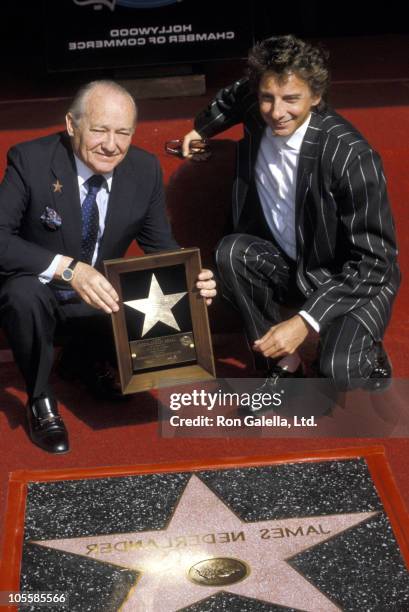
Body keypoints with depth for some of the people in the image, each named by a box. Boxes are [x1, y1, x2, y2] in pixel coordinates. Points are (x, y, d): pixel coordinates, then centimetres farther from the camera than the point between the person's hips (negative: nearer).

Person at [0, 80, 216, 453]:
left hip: (103, 299, 4)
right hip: (37, 297, -4)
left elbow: (160, 246, -1)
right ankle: (40, 401, -9)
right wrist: (68, 268, -43)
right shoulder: (31, 160, -21)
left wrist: (191, 282, -24)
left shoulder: (145, 170, -9)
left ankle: (85, 361, 13)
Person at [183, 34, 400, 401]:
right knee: (231, 252, -23)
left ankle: (368, 360, 8)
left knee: (339, 370, -31)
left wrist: (305, 321, -33)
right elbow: (239, 93, 16)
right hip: (290, 267, 6)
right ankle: (285, 365, -6)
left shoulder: (352, 156, -28)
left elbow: (373, 262, -26)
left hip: (359, 280, -6)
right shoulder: (260, 115, -12)